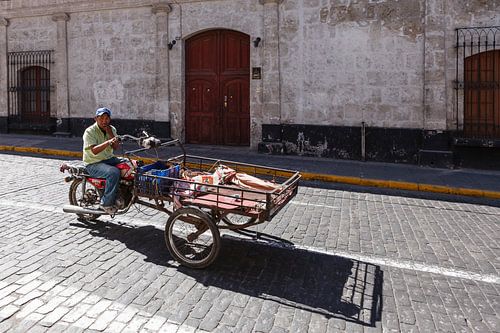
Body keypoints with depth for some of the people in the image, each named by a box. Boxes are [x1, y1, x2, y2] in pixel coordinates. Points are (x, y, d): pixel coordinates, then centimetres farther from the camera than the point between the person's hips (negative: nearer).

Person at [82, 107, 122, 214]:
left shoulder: (112, 129, 9)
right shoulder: (90, 131, -12)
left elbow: (116, 147, 0)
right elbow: (94, 151, -24)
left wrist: (110, 134, -12)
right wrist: (108, 142, -36)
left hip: (109, 158, 7)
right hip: (94, 164, -7)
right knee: (114, 172, -34)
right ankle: (106, 203, -22)